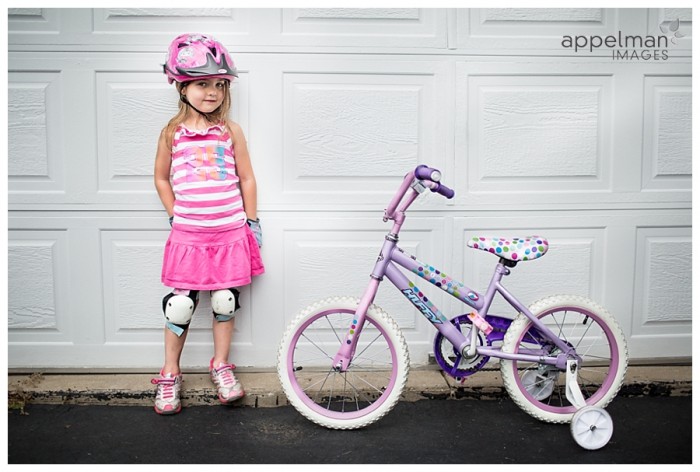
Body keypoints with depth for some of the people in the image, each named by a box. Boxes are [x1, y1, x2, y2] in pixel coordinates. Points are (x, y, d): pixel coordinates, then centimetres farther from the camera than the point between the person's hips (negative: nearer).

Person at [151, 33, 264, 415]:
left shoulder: (231, 131, 2)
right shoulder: (173, 132, 1)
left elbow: (246, 179, 7)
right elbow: (161, 178, 12)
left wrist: (252, 222, 6)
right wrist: (176, 215, 4)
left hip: (230, 233, 1)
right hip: (187, 235, 0)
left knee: (224, 301, 8)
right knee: (180, 304, 3)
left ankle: (221, 366, 27)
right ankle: (170, 375, 20)